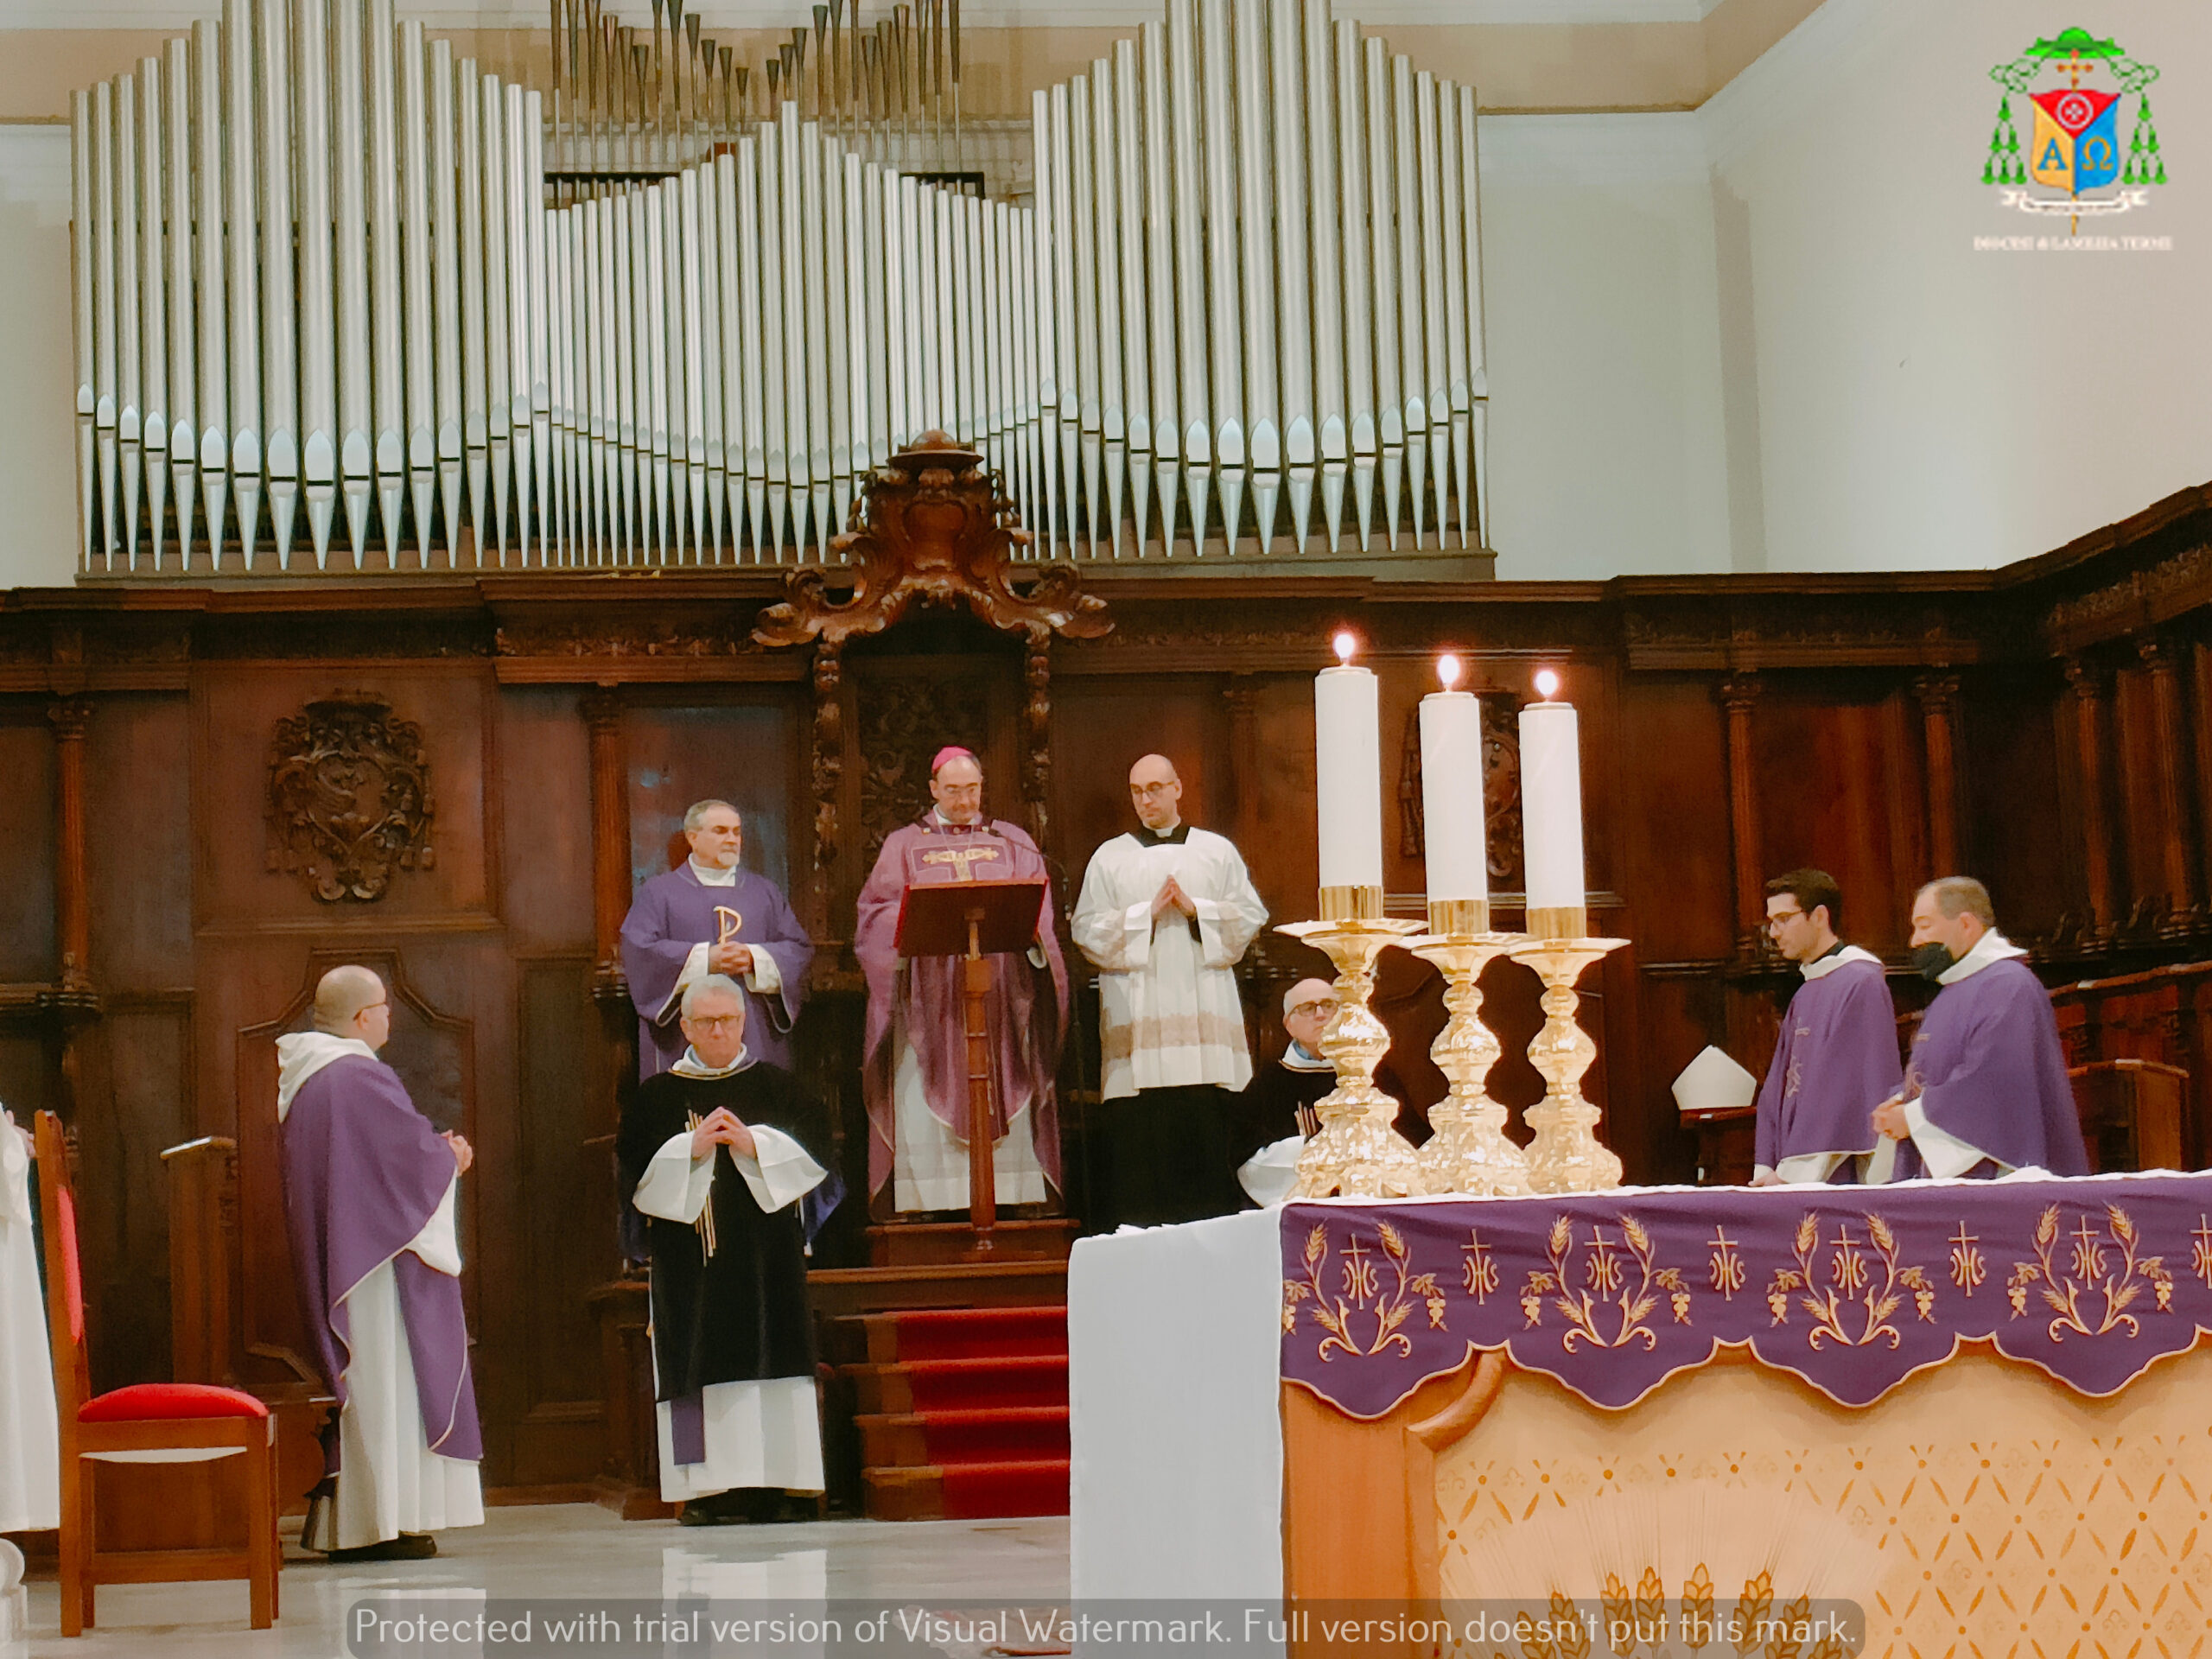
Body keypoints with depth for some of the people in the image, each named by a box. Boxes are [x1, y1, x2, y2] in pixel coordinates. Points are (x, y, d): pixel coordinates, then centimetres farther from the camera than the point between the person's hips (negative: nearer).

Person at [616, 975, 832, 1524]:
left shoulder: (776, 1086, 11)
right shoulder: (656, 1096, 10)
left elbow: (813, 1150, 1)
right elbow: (635, 1169, 1)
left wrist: (753, 1144, -12)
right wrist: (691, 1149, -13)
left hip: (766, 1250, 0)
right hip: (690, 1261, 0)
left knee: (765, 1358, -6)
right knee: (701, 1366, -6)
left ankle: (767, 1482, -4)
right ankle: (707, 1490, -7)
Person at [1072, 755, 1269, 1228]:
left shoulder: (1217, 851, 14)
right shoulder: (1110, 858, 11)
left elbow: (1251, 915, 7)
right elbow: (1087, 929, 3)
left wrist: (1195, 909, -6)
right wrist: (1147, 914, -7)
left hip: (1203, 1007, 1)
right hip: (1137, 1012, -1)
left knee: (1209, 1132, -4)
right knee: (1137, 1132, -7)